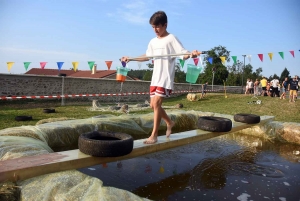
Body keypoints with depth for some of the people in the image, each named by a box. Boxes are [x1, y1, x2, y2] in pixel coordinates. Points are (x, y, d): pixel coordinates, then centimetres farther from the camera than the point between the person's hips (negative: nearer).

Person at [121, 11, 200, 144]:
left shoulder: (171, 39, -5)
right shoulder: (153, 42, 14)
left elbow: (183, 54, -15)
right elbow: (147, 57, 27)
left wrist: (191, 54, -37)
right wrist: (130, 59, 26)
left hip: (166, 78, -7)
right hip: (155, 78, 8)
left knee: (157, 103, -15)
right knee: (153, 105, 8)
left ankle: (154, 135, -5)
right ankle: (170, 123, 32)